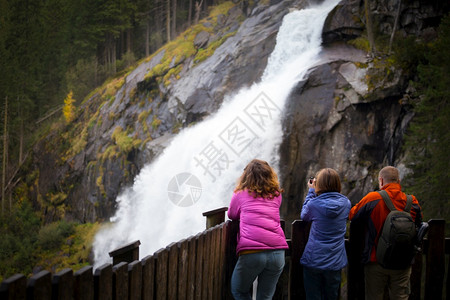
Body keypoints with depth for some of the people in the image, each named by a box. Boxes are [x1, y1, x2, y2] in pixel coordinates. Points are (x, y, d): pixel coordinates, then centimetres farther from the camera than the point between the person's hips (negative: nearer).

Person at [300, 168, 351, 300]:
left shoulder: (314, 204, -14)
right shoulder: (346, 203, -4)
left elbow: (304, 215, 6)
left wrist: (311, 191, 9)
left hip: (314, 261, -4)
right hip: (335, 262, 4)